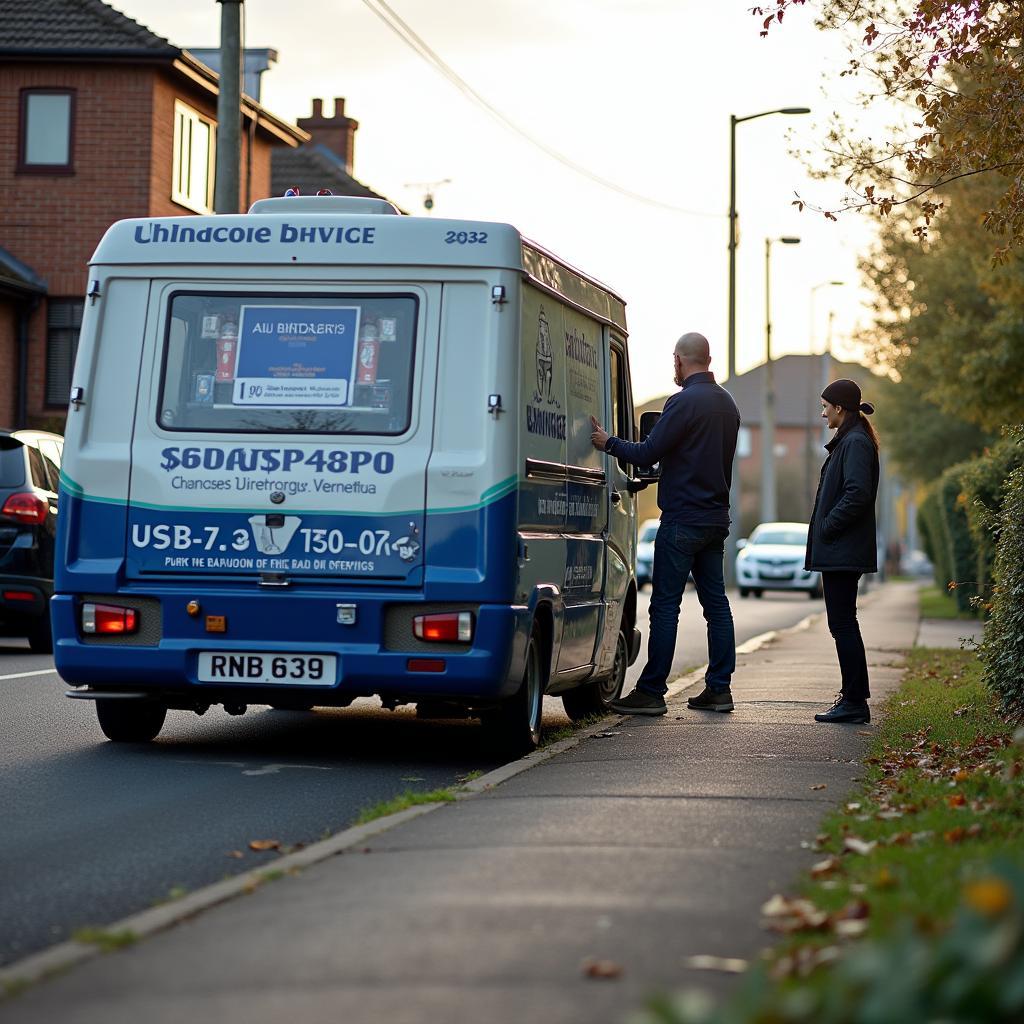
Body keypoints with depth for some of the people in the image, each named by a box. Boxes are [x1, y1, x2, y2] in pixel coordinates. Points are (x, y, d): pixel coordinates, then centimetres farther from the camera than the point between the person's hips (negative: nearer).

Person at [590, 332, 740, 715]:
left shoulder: (684, 402, -14)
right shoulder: (727, 403, 14)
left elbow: (648, 453, -15)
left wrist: (608, 443, 0)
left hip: (683, 521, -9)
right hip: (716, 518, 9)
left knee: (664, 605, -6)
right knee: (715, 602, 10)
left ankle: (651, 691, -6)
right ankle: (719, 689, 11)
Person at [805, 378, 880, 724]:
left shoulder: (855, 443, -14)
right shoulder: (849, 441, 18)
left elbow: (857, 494, -24)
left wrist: (827, 527, -16)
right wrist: (824, 530, 13)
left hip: (843, 550, -11)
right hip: (840, 551, 11)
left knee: (842, 624, -8)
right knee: (843, 624, 13)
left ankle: (854, 701, -6)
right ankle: (854, 696, 17)